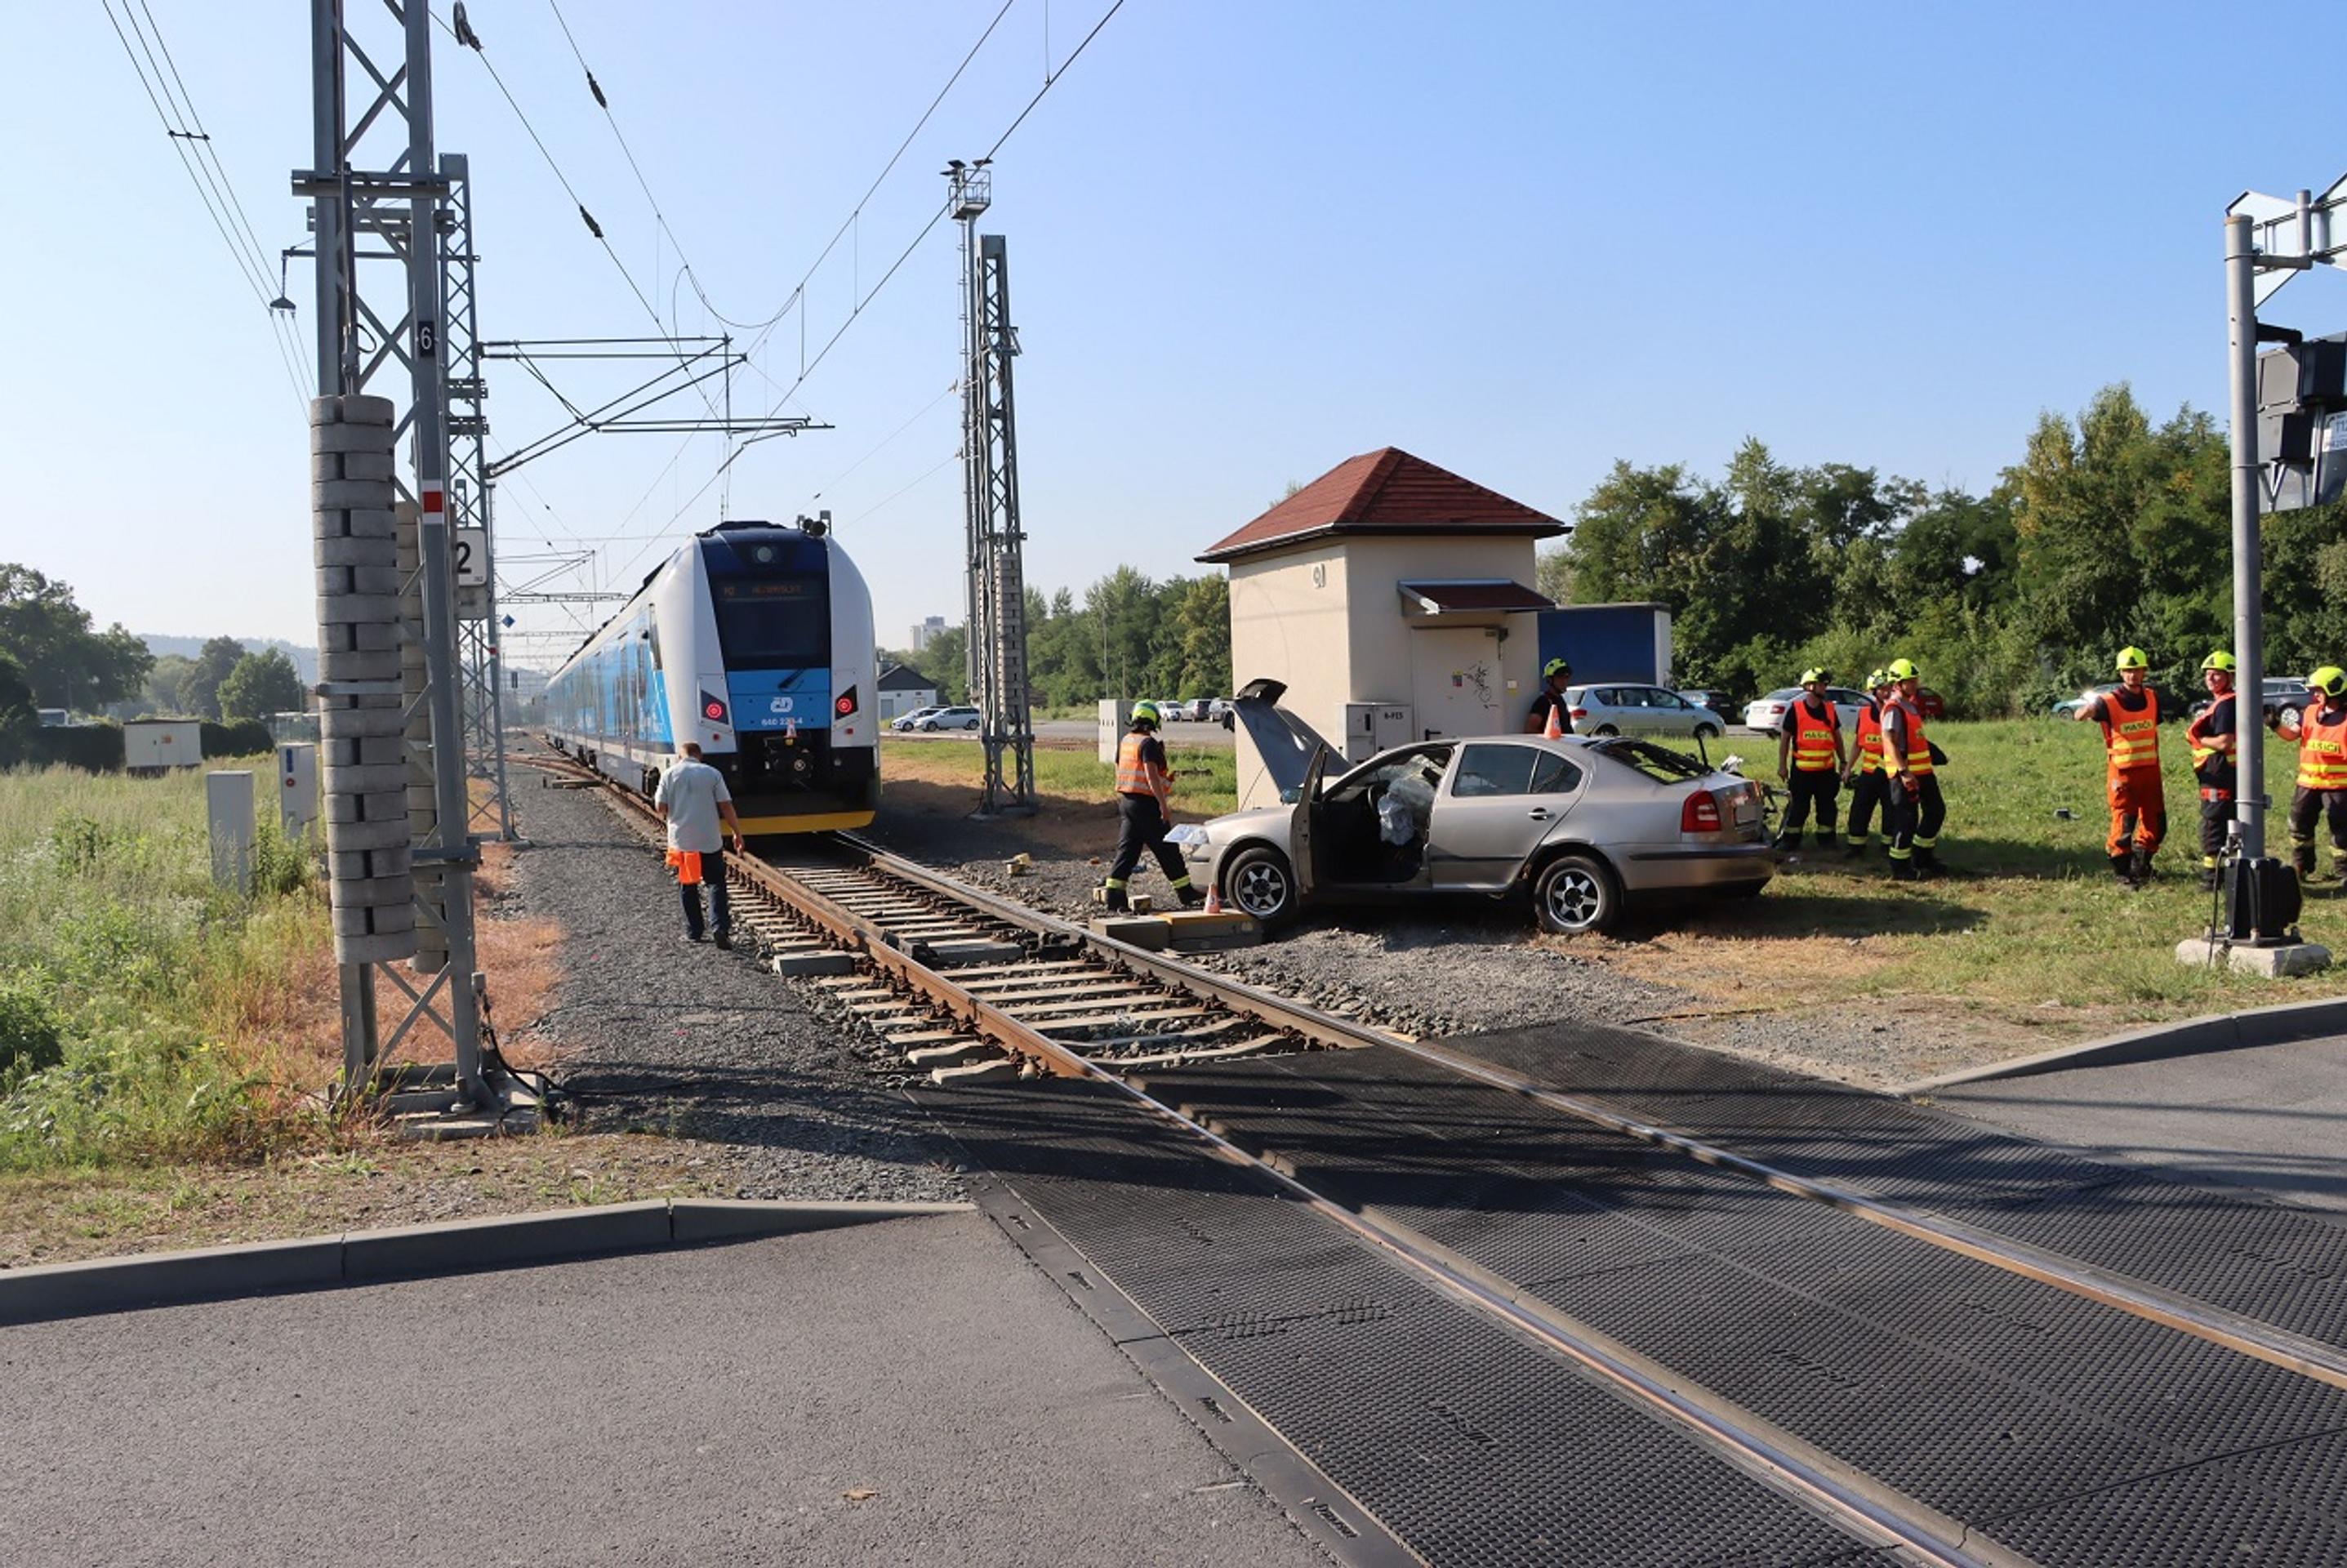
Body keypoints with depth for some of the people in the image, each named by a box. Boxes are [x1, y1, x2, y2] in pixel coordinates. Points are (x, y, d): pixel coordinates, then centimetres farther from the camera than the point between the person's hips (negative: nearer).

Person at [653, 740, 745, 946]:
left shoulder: (669, 775, -1)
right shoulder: (712, 774, -2)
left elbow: (660, 807, -2)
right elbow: (726, 806, -4)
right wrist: (737, 834, 3)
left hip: (681, 839, 1)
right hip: (710, 840, -1)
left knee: (688, 886, 13)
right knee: (716, 883, 8)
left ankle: (693, 932, 16)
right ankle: (720, 926, -9)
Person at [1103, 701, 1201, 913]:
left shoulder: (1125, 741, 11)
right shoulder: (1148, 743, -15)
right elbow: (1152, 776, -21)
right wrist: (1164, 806, -21)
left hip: (1126, 802, 8)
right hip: (1145, 804, -8)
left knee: (1126, 850, 7)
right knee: (1168, 851, 1)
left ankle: (1114, 897, 0)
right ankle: (1188, 895, 9)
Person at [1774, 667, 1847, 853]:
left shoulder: (1830, 709, 7)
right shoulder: (1795, 709, -5)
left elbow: (1837, 737, 16)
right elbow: (1784, 738, -1)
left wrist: (1843, 761, 15)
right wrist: (1782, 765, -4)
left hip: (1827, 769, 4)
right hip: (1801, 770, -4)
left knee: (1827, 806, 10)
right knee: (1798, 807, 1)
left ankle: (1826, 839, 20)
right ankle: (1790, 839, 10)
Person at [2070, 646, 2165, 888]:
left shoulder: (2152, 698, 6)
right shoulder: (2110, 702, -12)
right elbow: (2079, 716, -28)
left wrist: (2156, 763, 19)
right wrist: (2087, 709, -52)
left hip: (2150, 770, 5)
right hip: (2123, 773, -5)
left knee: (2155, 824, 12)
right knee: (2123, 826, -4)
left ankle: (2141, 866, 29)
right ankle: (2122, 873, 8)